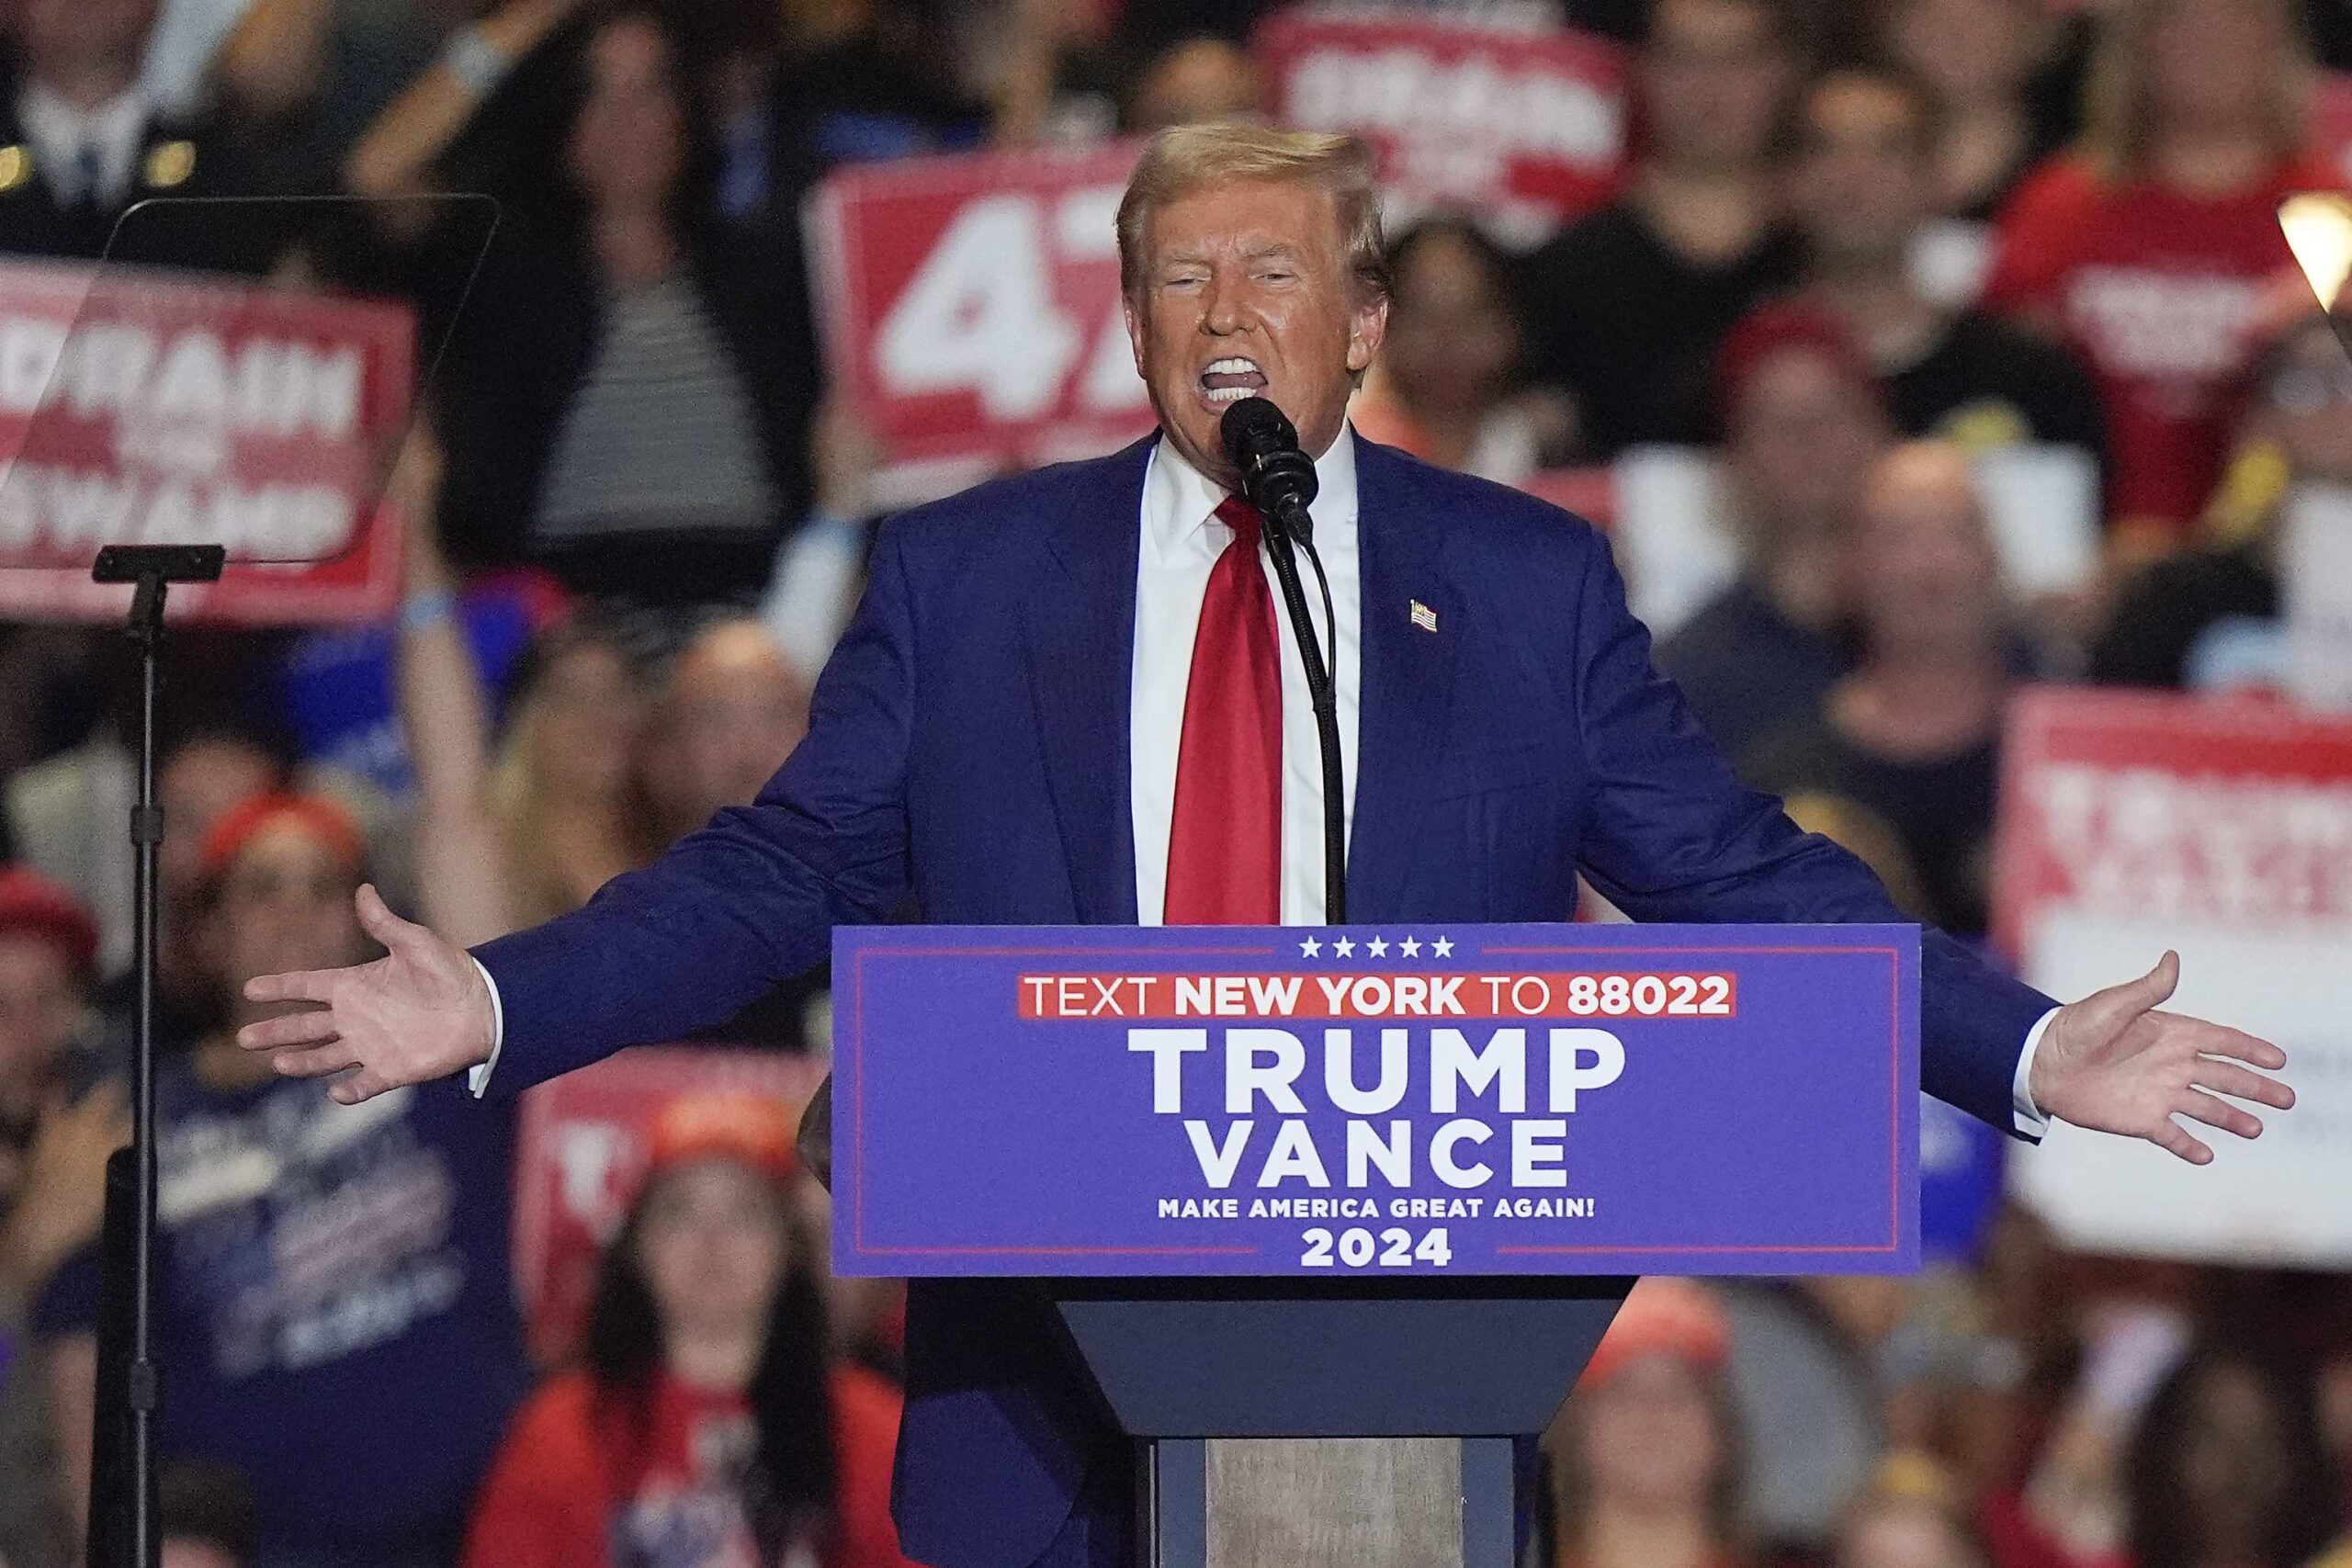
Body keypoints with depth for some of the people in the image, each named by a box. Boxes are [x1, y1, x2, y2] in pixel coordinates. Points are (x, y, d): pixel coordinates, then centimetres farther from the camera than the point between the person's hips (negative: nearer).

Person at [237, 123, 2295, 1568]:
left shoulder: (1527, 586, 8)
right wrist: (491, 1006, -5)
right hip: (1051, 1382, 0)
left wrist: (2026, 1049, -1)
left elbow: (1737, 877, 9)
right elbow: (789, 874, 7)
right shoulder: (963, 580, 8)